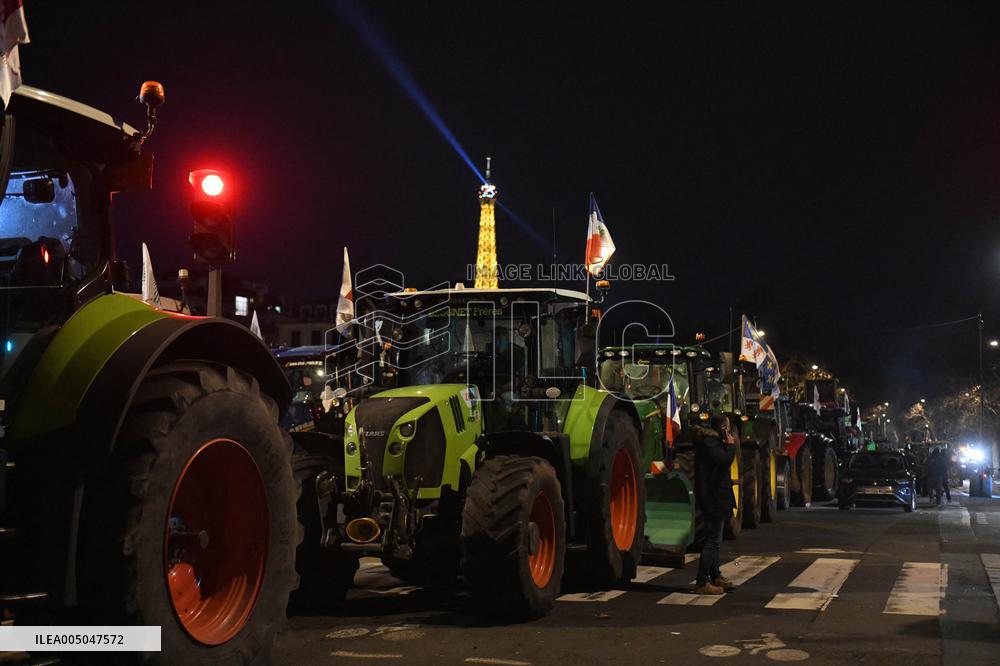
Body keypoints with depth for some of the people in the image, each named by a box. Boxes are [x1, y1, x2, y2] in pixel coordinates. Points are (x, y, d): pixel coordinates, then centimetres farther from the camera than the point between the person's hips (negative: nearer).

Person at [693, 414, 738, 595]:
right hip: (713, 497, -11)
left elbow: (723, 461, 18)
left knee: (714, 539, 20)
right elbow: (725, 460, -27)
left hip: (714, 497, 11)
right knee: (713, 540, -9)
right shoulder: (710, 443, -16)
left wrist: (728, 445, 8)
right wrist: (730, 445, -12)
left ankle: (715, 576, 31)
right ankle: (702, 582, -8)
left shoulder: (712, 441, 16)